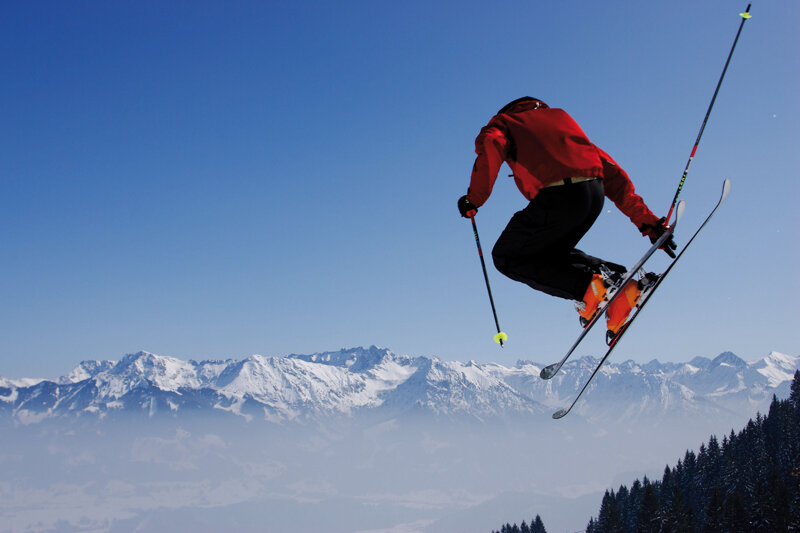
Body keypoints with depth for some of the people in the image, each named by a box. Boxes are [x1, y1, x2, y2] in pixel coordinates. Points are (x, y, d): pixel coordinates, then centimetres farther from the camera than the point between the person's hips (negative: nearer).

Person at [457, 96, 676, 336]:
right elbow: (610, 170, 26)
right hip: (595, 194, 6)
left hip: (558, 197, -6)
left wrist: (474, 199, 1)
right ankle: (618, 283, 9)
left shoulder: (504, 121, 22)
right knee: (551, 253, 29)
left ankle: (587, 286, -5)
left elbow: (491, 146, -8)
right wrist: (648, 222, 23)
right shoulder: (561, 116, 35)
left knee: (508, 258, 14)